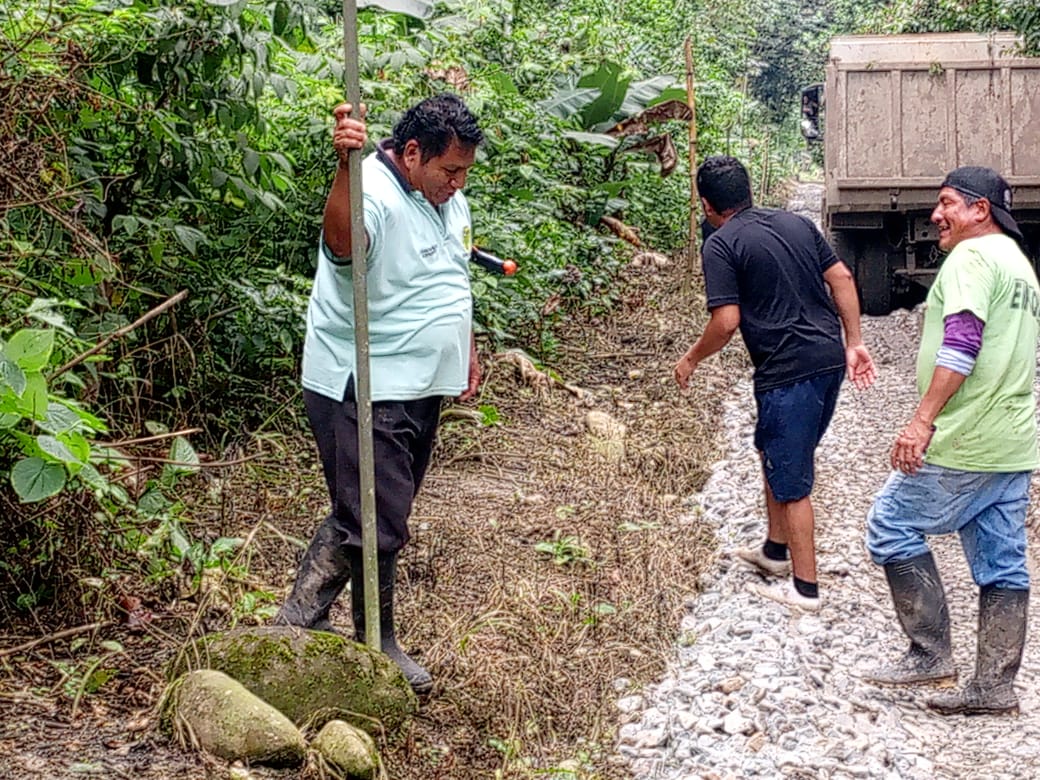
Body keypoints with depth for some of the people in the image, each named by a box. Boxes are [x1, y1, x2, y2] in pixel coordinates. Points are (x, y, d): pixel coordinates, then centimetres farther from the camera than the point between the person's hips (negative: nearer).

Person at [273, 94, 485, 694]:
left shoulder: (448, 198, 9)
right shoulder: (374, 195, -21)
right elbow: (342, 242, -45)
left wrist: (468, 351, 26)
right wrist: (348, 165, -60)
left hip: (421, 387, 10)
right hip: (362, 392, -10)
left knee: (377, 520, 17)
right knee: (377, 526, -5)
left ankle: (305, 617, 30)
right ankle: (378, 648, 12)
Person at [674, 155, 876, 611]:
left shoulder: (721, 245, -8)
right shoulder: (796, 223, 12)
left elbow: (726, 321, -15)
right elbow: (842, 278, 9)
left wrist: (691, 359, 1)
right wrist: (854, 343, 13)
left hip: (789, 373, -8)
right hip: (830, 361, 8)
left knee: (791, 480, 3)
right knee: (774, 451, 26)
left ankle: (805, 588, 11)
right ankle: (775, 550, 38)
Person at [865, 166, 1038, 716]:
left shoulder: (972, 256, -10)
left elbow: (960, 345, -22)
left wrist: (922, 420, -25)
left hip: (965, 442, -10)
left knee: (892, 526, 1)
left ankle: (931, 654, 2)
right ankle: (995, 686, 12)